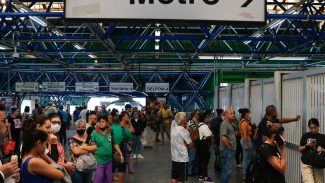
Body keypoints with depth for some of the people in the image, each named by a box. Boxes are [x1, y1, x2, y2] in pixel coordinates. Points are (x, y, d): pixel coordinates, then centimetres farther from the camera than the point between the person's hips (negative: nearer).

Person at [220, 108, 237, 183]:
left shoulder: (229, 124, 15)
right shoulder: (224, 124, -16)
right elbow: (223, 138, -25)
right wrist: (229, 147, -16)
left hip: (230, 150, 10)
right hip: (227, 150, -10)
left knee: (226, 168, 15)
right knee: (228, 169, -9)